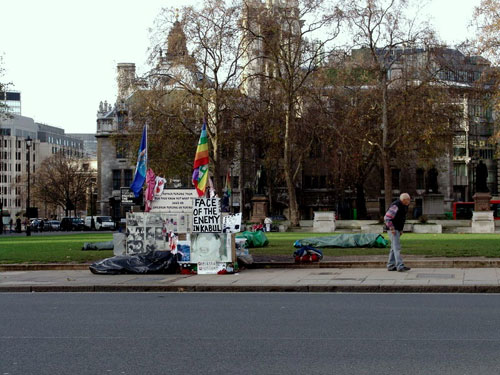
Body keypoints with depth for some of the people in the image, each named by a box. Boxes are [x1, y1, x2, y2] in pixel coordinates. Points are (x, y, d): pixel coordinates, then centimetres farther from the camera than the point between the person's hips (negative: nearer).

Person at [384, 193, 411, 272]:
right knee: (397, 247, -14)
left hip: (397, 229, 10)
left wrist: (401, 230, 17)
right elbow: (387, 218, -25)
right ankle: (400, 266, -18)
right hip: (393, 229, -10)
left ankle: (391, 266, 15)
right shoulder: (396, 206, -21)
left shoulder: (405, 206, 8)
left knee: (394, 247, 11)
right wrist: (392, 229, -23)